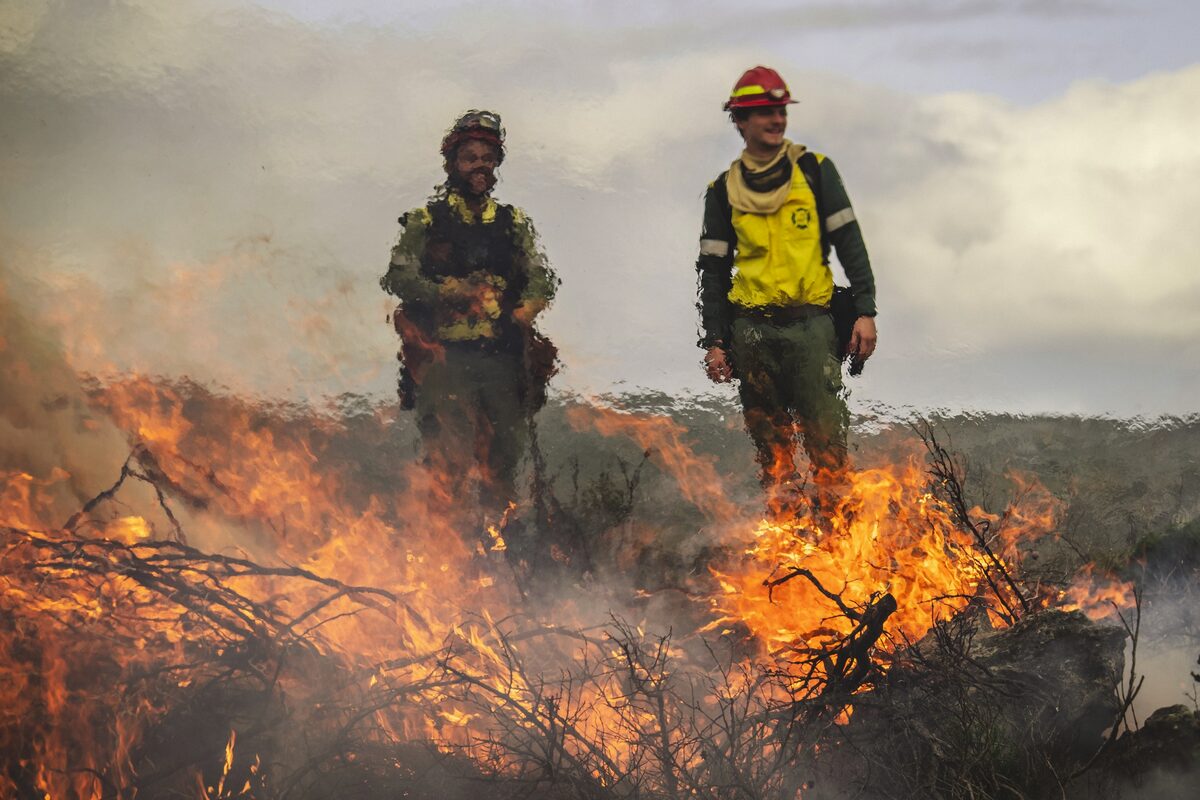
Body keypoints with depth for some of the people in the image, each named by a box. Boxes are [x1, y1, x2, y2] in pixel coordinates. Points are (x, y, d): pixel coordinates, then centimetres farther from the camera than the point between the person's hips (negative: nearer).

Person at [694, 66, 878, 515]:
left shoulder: (815, 171, 8)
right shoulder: (725, 190, 11)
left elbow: (849, 243, 6)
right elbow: (713, 270, 13)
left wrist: (865, 311, -2)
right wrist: (714, 340, 6)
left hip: (812, 323, -2)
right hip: (753, 330, 2)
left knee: (826, 435, -9)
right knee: (768, 437, 3)